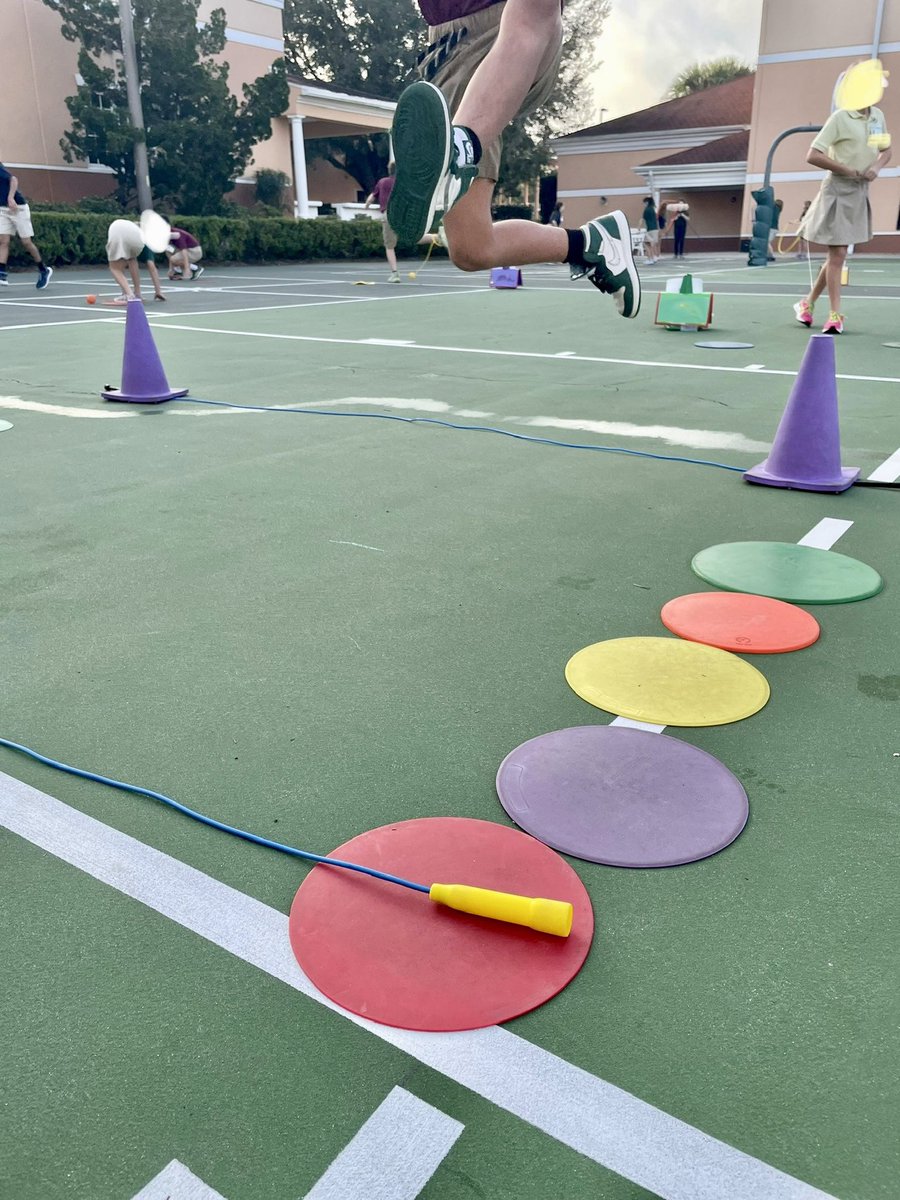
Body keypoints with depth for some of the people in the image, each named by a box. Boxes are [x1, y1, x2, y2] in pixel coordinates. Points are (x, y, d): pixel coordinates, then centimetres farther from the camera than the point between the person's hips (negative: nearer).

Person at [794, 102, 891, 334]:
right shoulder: (840, 117, -11)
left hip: (861, 191, 7)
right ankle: (835, 315, -1)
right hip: (839, 190, -7)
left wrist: (877, 166, -3)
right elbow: (812, 156, -16)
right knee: (838, 254, -7)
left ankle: (808, 303, 24)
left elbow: (886, 151, 20)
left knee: (837, 254, 11)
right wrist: (847, 170, -16)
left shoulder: (878, 116, 9)